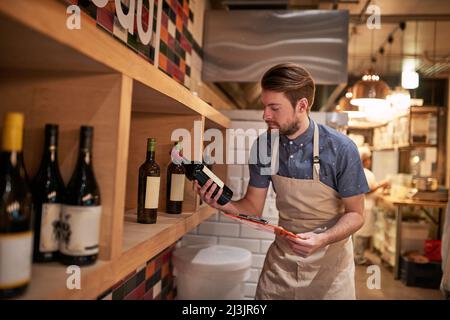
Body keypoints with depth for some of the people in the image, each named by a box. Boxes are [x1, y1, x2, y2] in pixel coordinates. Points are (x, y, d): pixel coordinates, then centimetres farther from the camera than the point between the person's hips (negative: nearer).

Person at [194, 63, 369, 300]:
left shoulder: (340, 149, -21)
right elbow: (253, 207, -2)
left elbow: (355, 214, -11)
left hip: (328, 262, -2)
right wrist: (220, 203, -21)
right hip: (281, 258, 3)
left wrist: (321, 239, -28)